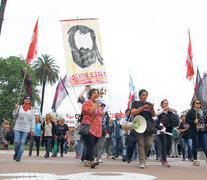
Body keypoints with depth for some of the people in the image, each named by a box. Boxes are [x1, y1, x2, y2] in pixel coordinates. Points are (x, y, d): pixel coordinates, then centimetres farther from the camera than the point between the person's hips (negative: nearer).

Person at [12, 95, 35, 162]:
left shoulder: (31, 109, 6)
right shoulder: (19, 107, 7)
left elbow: (32, 120, 6)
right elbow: (14, 116, 7)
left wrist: (32, 129, 1)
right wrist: (16, 108, -8)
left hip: (26, 129, 0)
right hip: (17, 128, 0)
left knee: (22, 143, -2)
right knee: (16, 142, -7)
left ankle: (18, 157, 7)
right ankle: (16, 153, 20)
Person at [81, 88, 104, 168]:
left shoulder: (98, 105, 19)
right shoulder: (87, 103, -3)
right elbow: (90, 111, -19)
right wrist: (96, 103, -15)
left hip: (96, 129, 7)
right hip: (88, 128, -7)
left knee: (91, 145, 6)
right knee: (90, 144, -20)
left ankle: (87, 161, 12)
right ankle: (92, 161, -30)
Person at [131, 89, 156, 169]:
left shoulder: (149, 104, 19)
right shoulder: (135, 103, 10)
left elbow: (153, 115, 13)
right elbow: (133, 113, -5)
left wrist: (152, 108, -7)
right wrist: (143, 107, -12)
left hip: (149, 125, 3)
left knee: (149, 144, -5)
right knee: (141, 144, -7)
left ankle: (142, 155, 21)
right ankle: (142, 162, -3)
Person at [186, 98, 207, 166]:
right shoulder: (191, 112, 2)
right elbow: (187, 120, -4)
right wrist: (193, 121, -17)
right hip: (195, 131, -4)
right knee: (195, 145, 2)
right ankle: (195, 160, 12)